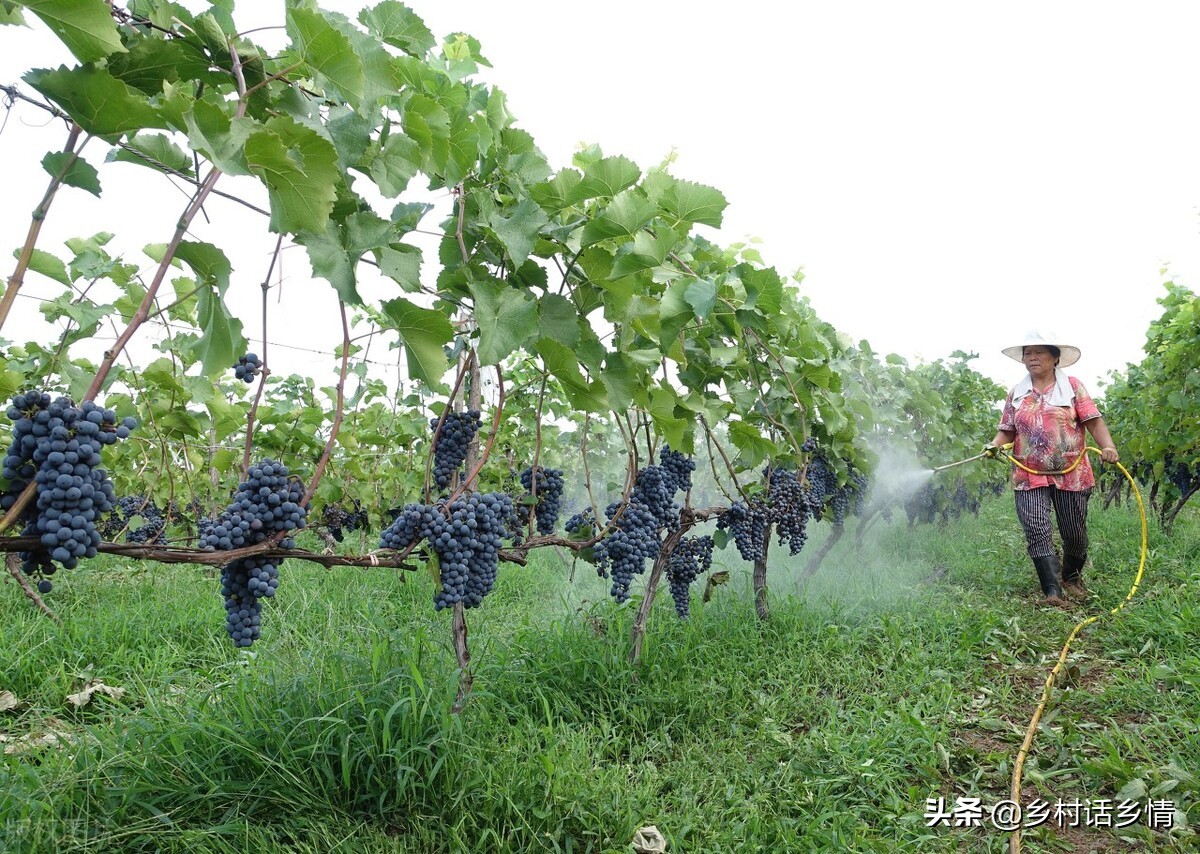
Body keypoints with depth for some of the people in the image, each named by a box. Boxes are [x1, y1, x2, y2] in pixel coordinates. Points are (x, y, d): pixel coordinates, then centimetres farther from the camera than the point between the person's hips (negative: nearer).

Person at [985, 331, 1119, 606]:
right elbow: (1007, 430, 10)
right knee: (1037, 531, -12)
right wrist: (994, 445, -11)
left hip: (1071, 474, -1)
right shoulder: (1016, 393, 10)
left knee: (1074, 532, 8)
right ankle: (1053, 591, -11)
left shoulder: (1072, 386, 3)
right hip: (1029, 477, 1)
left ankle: (1072, 576, 35)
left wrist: (1107, 446, -22)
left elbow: (1093, 420, -5)